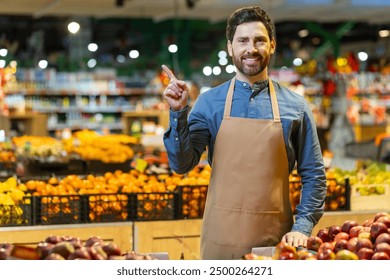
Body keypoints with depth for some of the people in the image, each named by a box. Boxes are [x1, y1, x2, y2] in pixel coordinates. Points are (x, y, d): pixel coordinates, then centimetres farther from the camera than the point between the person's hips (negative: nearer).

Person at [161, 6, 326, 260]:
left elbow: (314, 175, 6)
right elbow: (182, 164, -3)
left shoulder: (295, 107, 3)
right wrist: (178, 112, -14)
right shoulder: (209, 102, 2)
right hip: (221, 238, 0)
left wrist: (302, 227, -5)